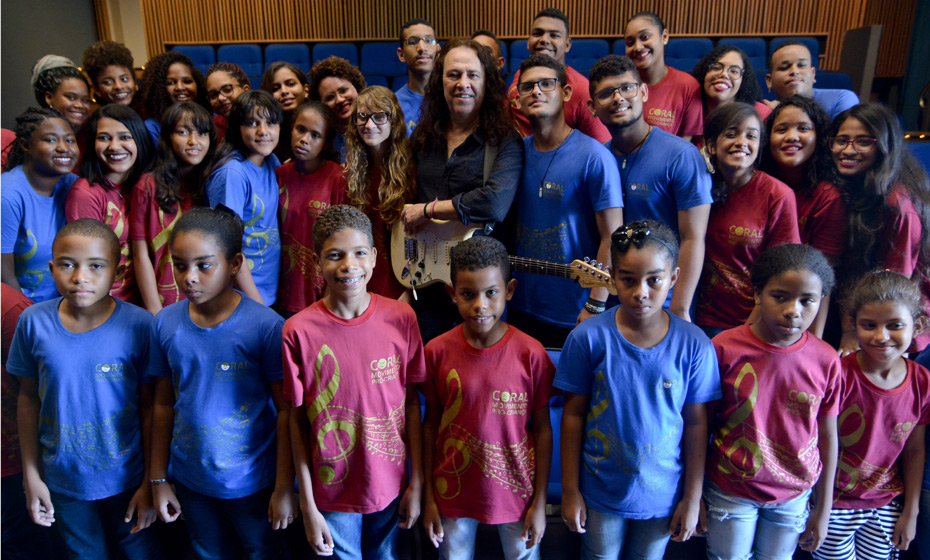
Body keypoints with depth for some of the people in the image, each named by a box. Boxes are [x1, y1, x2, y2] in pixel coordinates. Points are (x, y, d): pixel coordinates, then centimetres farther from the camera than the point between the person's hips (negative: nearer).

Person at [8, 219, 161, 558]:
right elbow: (29, 398, 1)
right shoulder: (33, 323, -11)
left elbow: (152, 406, -10)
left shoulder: (139, 325, -18)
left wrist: (151, 481, -6)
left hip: (126, 476, -2)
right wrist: (31, 475, 4)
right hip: (64, 479, 2)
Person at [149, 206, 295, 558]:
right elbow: (164, 405, 3)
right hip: (191, 482, 4)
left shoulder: (266, 326, -19)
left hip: (253, 481, -3)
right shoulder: (165, 324, -6)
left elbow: (285, 410, -13)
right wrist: (158, 479, 8)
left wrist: (285, 487, -10)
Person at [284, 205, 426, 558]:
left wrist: (416, 482, 1)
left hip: (390, 484, 2)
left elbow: (412, 403, -3)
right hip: (333, 490, -2)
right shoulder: (299, 330, -15)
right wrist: (307, 506, -5)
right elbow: (297, 421, -9)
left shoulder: (400, 318, -10)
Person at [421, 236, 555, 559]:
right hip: (453, 492, 1)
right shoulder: (438, 351, -12)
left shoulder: (531, 353, -15)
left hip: (515, 489, -1)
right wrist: (428, 498, 2)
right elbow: (431, 424, -3)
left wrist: (540, 501, -3)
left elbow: (542, 429, -7)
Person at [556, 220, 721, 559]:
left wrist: (692, 497, 1)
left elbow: (697, 423, -5)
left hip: (663, 493, 1)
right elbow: (573, 415, -8)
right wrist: (570, 490, -3)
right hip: (600, 492, 0)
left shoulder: (694, 346, -15)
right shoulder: (588, 338, -17)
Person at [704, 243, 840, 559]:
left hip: (793, 496, 2)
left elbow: (827, 437, -1)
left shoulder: (826, 361, -12)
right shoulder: (724, 348, -18)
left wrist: (823, 510, 6)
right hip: (730, 491, -1)